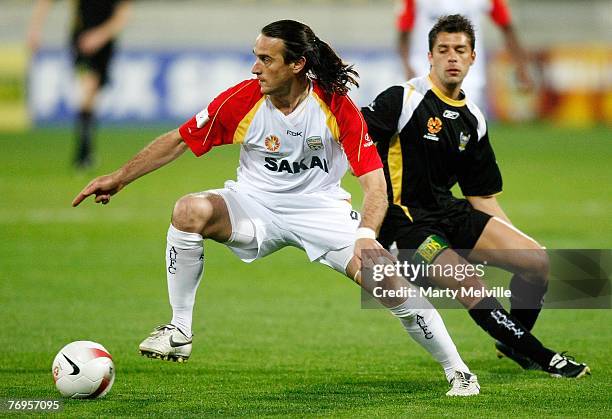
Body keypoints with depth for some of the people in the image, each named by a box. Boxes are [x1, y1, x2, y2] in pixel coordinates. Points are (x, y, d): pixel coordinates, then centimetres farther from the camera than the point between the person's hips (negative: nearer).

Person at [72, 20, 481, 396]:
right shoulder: (242, 99, -15)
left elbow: (374, 180, -18)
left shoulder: (337, 107, -18)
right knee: (190, 210, -29)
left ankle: (457, 371, -2)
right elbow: (178, 141, -4)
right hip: (255, 205, 1)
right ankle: (178, 331, -16)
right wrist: (119, 178, -9)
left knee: (387, 277, -20)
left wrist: (366, 236, -35)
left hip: (321, 208, -1)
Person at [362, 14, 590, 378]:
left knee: (538, 260, -5)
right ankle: (542, 358, -9)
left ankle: (516, 343, 20)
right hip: (406, 221, -7)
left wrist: (515, 243, 10)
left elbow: (483, 198, 17)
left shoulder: (473, 120, 11)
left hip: (450, 212, 7)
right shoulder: (403, 99, -11)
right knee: (471, 286, -26)